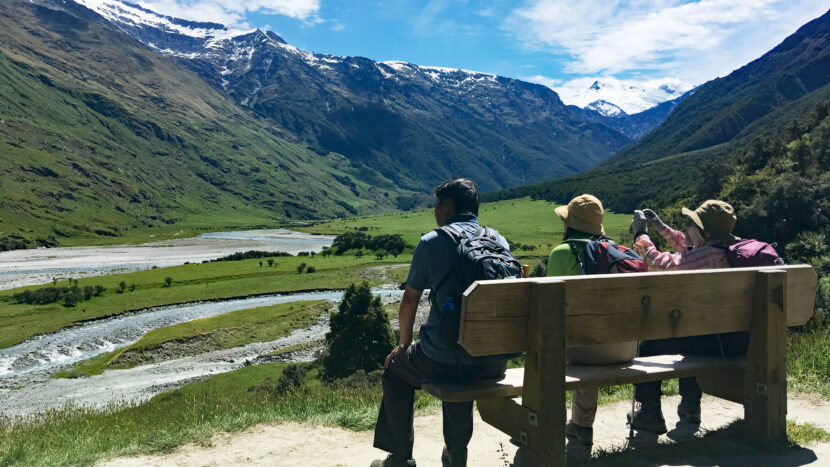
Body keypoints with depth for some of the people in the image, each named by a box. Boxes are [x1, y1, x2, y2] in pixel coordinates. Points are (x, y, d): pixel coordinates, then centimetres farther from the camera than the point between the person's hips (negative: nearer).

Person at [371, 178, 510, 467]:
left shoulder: (431, 243, -6)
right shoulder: (500, 242, 6)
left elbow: (409, 302, 2)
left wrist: (404, 345, 19)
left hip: (442, 361, -4)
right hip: (494, 363, 5)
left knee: (395, 372, 25)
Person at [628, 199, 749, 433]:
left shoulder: (711, 254, -21)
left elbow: (661, 262, -18)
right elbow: (688, 249, 25)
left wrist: (640, 232, -3)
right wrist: (661, 227, 25)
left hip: (721, 341, -10)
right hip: (742, 338, 10)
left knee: (650, 345, 2)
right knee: (689, 336, 37)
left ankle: (650, 414, 13)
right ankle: (690, 407, 44)